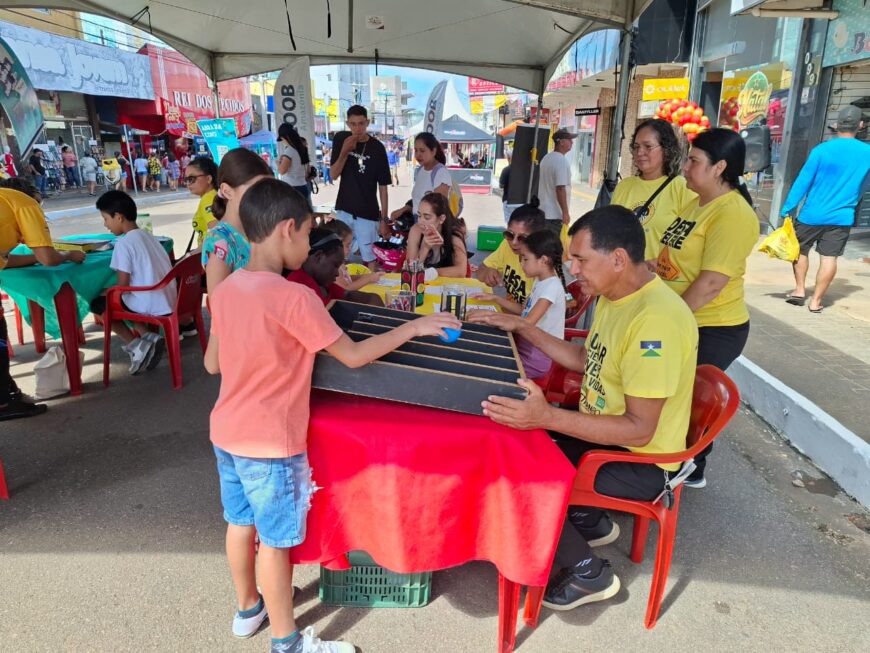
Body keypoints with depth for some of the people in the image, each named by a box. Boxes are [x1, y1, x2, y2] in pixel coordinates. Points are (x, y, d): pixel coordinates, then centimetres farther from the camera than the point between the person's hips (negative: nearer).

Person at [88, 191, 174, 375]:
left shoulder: (124, 243, -12)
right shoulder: (147, 236, 13)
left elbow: (123, 285, -13)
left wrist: (105, 292, 8)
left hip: (152, 306, -7)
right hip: (168, 301, 8)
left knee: (98, 303, 13)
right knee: (128, 298, 31)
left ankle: (136, 346, 2)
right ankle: (149, 337, 12)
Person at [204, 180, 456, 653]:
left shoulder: (225, 290, -1)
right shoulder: (294, 298, -24)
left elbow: (212, 364, 7)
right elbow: (353, 356, -19)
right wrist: (413, 327, -9)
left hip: (227, 432, 8)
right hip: (271, 442, -7)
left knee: (240, 523, 23)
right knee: (275, 541, 9)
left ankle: (248, 607, 45)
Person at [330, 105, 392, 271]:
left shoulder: (377, 148, -8)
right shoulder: (340, 139, 0)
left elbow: (383, 185, -6)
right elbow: (333, 175, -3)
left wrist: (384, 217, -8)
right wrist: (344, 152, -18)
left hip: (368, 212, -3)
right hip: (344, 210, 3)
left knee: (370, 258, -2)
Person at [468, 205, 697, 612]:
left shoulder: (656, 319, -30)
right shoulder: (613, 297, 1)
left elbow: (639, 429, -30)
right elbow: (585, 360, 15)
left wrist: (549, 417, -41)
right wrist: (522, 327, 8)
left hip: (641, 461, -9)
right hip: (602, 433, 9)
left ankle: (586, 572, 8)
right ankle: (588, 521, 23)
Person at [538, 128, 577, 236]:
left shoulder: (546, 158, 12)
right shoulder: (562, 161, -17)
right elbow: (560, 189, -23)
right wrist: (565, 212, -18)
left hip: (543, 211, 9)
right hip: (555, 215, -9)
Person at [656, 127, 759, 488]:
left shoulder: (732, 214, -21)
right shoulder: (697, 203, 9)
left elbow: (711, 283, -25)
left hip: (710, 331, -9)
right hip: (681, 321, 9)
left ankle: (690, 471, 26)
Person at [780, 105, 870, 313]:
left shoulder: (821, 150, -11)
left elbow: (803, 181, -11)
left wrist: (787, 209, -8)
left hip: (812, 215, -2)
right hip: (842, 217, 2)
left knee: (800, 250, 18)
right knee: (829, 258, 4)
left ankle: (800, 290, 18)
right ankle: (816, 301, 7)